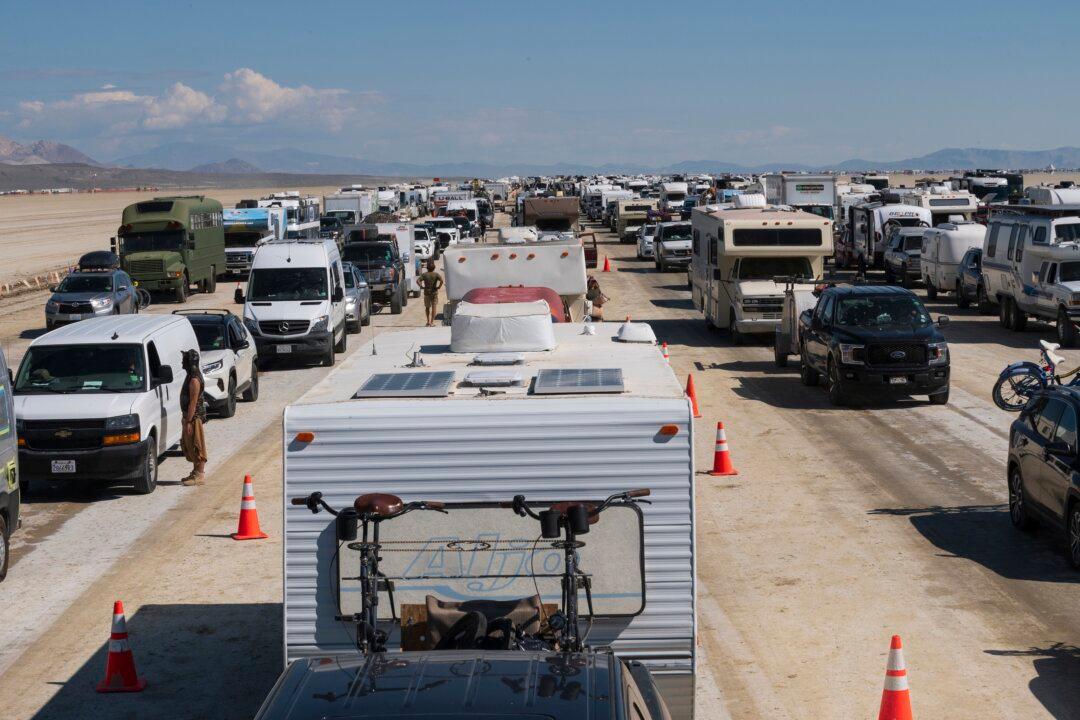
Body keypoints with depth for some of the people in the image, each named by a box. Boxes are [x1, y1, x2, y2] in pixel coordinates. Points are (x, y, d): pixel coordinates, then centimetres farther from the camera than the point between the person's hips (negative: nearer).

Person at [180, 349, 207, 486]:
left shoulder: (194, 380, -19)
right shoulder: (191, 376, 13)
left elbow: (193, 402, -22)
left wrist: (189, 421, -22)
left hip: (194, 417, -10)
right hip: (190, 416, 10)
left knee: (196, 446, -6)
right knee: (188, 445, 16)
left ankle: (200, 475, -2)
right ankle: (196, 473, 24)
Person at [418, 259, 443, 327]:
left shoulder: (424, 274, -4)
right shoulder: (436, 274, -6)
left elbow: (418, 281, -16)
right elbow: (441, 280, -22)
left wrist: (421, 287, -5)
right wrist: (439, 287, -9)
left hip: (426, 292, 1)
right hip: (434, 292, -1)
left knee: (427, 307, 17)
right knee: (434, 307, 4)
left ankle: (428, 321, 18)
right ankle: (432, 322, 0)